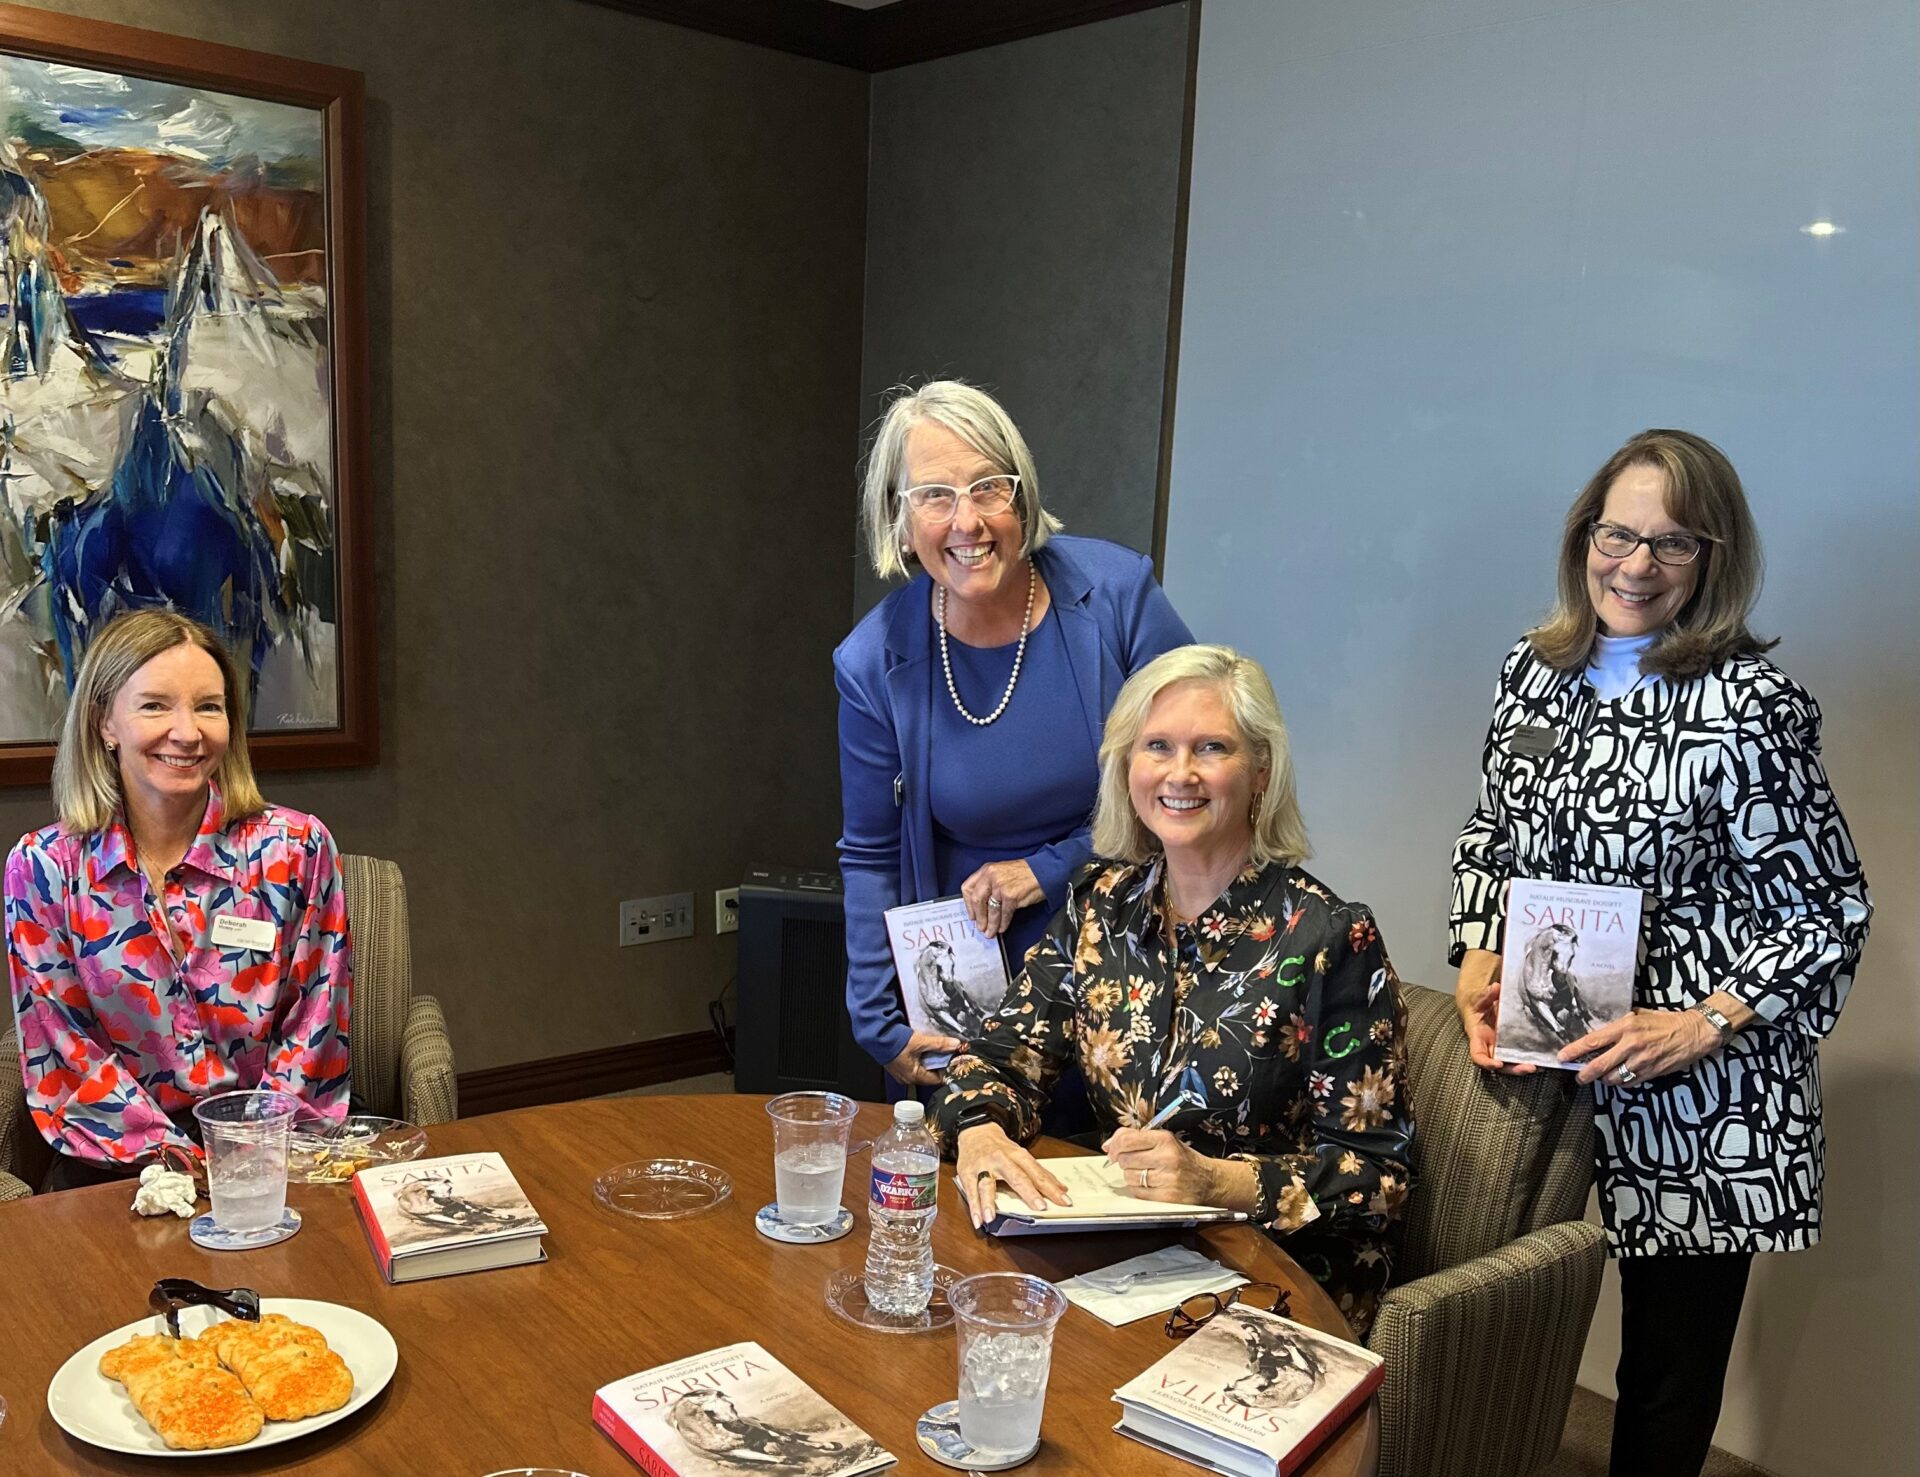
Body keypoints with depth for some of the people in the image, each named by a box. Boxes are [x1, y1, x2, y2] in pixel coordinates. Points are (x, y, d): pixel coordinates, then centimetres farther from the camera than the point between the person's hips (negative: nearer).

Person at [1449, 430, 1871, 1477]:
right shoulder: (1535, 669, 3)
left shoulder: (1750, 705, -14)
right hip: (1541, 1060, 4)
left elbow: (1828, 912, -8)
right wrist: (1478, 962, 0)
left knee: (1670, 1367, 10)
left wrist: (1702, 1027, -18)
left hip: (1699, 1094, -4)